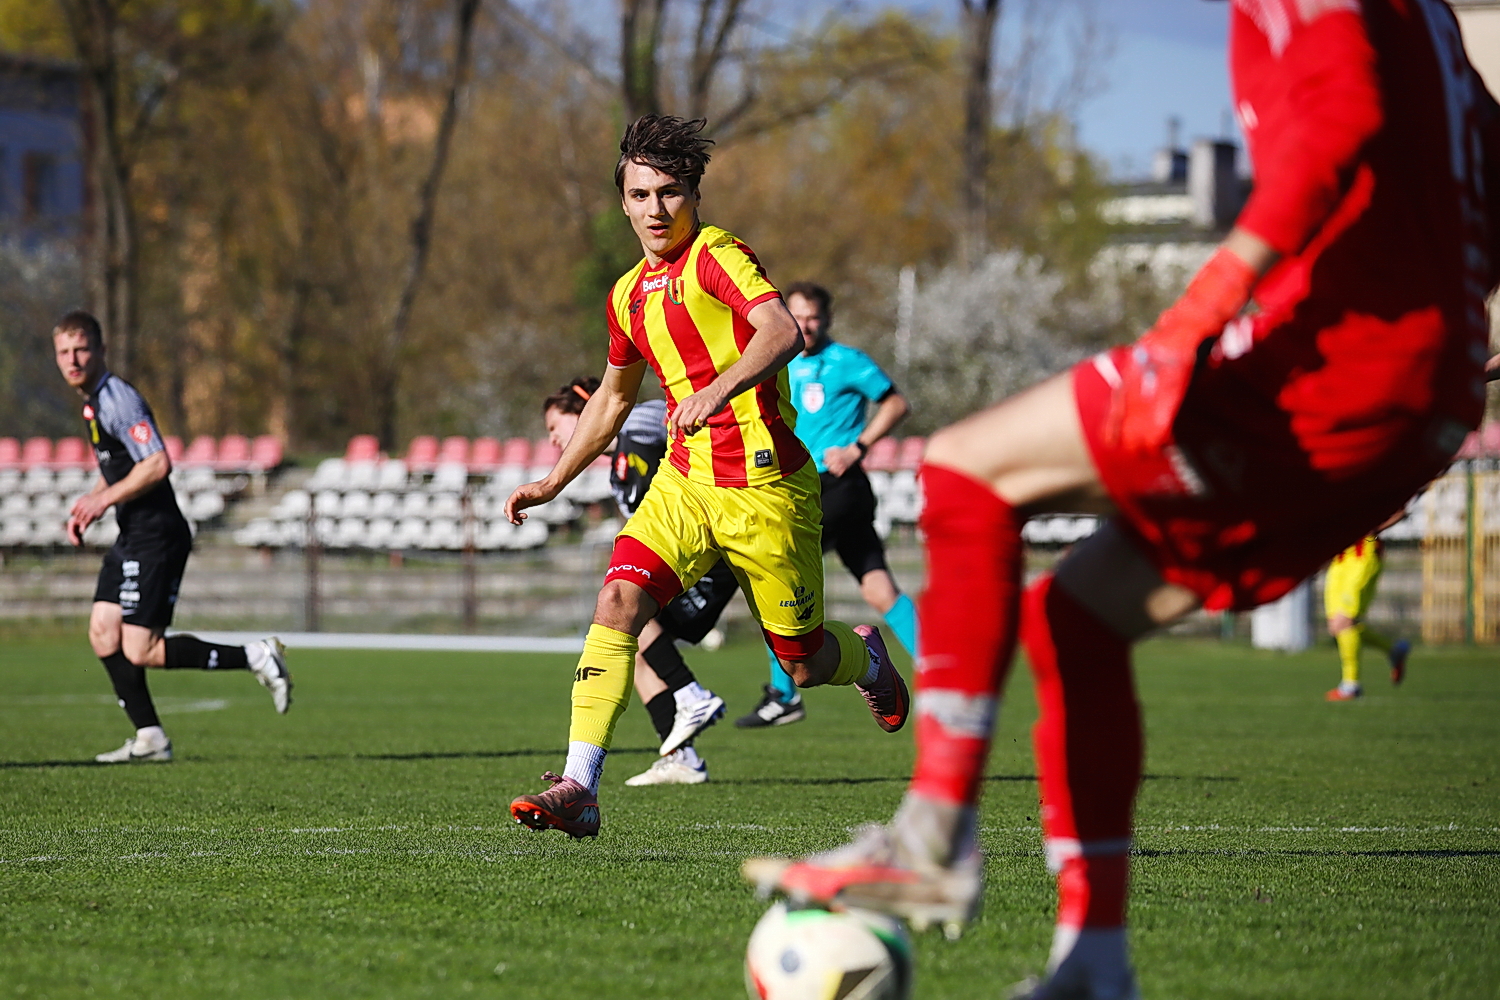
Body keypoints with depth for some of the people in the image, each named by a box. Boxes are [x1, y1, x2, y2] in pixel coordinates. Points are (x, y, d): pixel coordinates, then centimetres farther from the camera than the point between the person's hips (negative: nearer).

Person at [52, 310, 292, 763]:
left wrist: (104, 499, -18)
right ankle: (149, 738, 7)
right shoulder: (94, 401, 16)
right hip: (132, 537, 10)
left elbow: (158, 464, -25)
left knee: (140, 651, -11)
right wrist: (89, 504, 13)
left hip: (156, 535, -10)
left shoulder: (117, 398, -16)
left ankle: (255, 658, -4)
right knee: (102, 632, 4)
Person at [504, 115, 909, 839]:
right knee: (619, 597, -20)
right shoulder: (628, 296, 12)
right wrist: (552, 484, 27)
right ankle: (578, 787, -24)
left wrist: (722, 387, -46)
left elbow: (783, 331, -30)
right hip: (683, 481, 6)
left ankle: (865, 656, 44)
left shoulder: (717, 256, -11)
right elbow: (612, 399, 28)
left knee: (804, 665, 6)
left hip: (765, 488, -6)